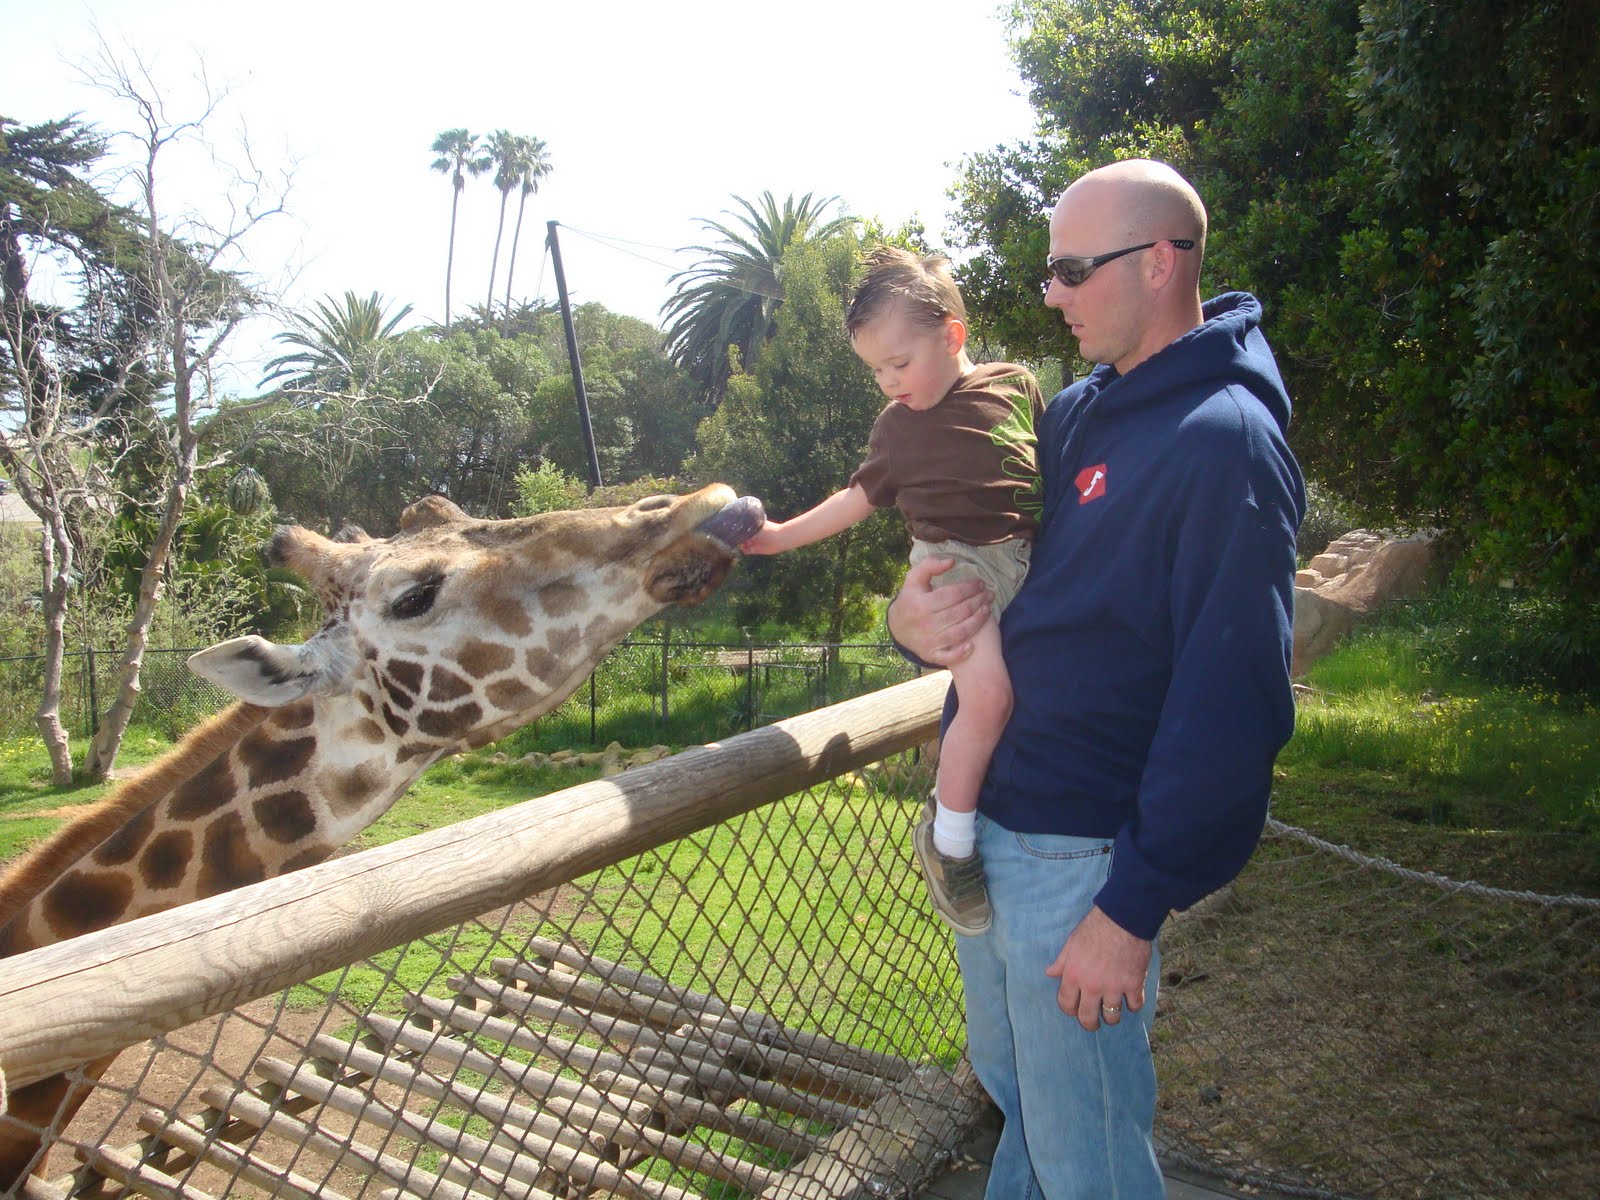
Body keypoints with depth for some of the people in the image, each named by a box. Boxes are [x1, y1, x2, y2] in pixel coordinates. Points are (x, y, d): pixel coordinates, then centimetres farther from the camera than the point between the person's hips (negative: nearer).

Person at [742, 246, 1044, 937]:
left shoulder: (1016, 386, 6)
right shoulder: (897, 425, 9)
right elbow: (860, 497, 21)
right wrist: (784, 534, 21)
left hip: (1029, 559, 3)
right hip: (953, 561, -3)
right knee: (988, 695, -26)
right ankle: (948, 838, -9)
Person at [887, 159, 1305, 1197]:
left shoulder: (1226, 440, -18)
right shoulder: (1076, 412, 9)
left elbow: (1229, 707, -22)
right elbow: (980, 555, 16)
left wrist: (1135, 908, -21)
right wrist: (912, 613, -8)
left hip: (1079, 858, -8)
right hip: (982, 823, 8)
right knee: (1010, 1086, 27)